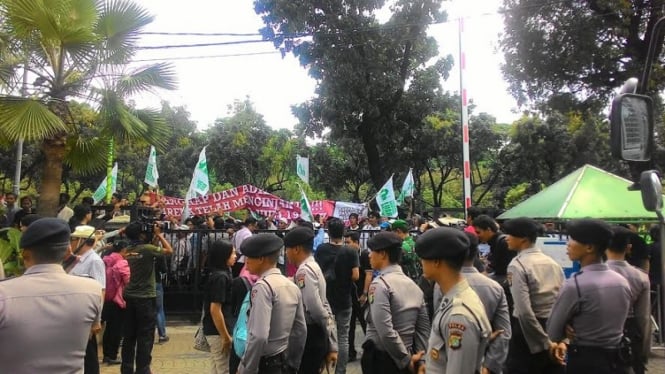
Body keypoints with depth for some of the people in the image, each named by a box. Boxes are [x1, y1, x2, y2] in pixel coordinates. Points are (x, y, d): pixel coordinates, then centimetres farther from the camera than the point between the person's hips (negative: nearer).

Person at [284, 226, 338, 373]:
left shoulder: (304, 271, -17)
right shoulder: (313, 267, 13)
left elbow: (316, 309, -23)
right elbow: (322, 307, 13)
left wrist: (330, 339, -6)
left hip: (310, 335, -9)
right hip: (316, 333, 9)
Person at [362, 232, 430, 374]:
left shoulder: (380, 284, -16)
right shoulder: (413, 285, 6)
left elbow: (385, 331, -22)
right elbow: (424, 327, 7)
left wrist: (406, 360, -13)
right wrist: (419, 359, 6)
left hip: (380, 358, -7)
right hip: (405, 358, 7)